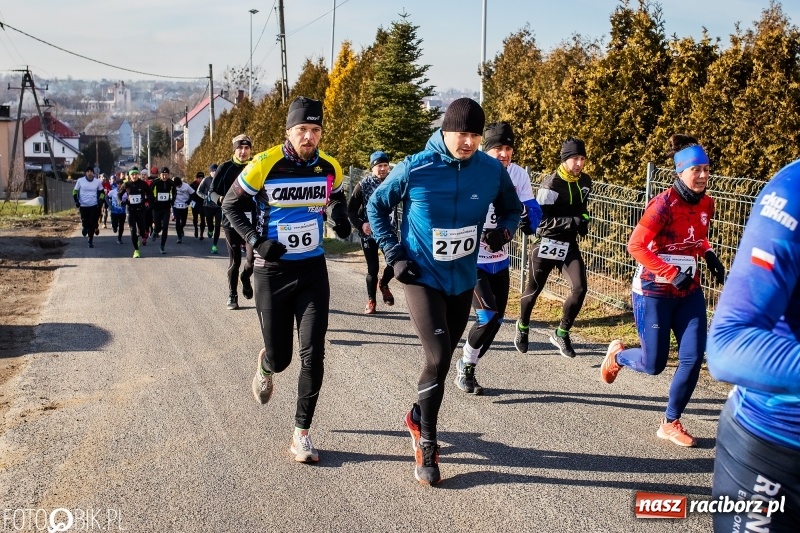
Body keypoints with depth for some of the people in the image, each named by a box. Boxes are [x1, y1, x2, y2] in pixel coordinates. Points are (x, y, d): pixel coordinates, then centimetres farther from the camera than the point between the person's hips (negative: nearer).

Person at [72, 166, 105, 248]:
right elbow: (75, 191, 6)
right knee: (85, 222, 0)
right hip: (83, 206, 0)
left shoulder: (97, 182, 1)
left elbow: (101, 192, 14)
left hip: (94, 206, 0)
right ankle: (84, 227, 37)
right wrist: (76, 201, -4)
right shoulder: (80, 181, -3)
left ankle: (90, 240, 10)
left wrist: (100, 201, 0)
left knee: (92, 224, -2)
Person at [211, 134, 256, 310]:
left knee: (252, 258, -9)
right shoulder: (225, 168, 1)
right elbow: (213, 191, 3)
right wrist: (220, 198, -18)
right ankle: (232, 296, 18)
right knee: (234, 260, 4)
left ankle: (246, 277, 25)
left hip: (252, 221, 1)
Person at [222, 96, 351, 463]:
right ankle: (265, 366, 44)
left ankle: (301, 433, 8)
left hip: (313, 269, 3)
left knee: (313, 354, -5)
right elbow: (231, 205, -1)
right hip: (273, 271, -2)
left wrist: (340, 216, -2)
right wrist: (255, 240, -15)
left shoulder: (329, 168, -2)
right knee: (279, 358, 4)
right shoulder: (264, 166, -13)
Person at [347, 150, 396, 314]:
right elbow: (351, 209, -3)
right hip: (369, 233, -2)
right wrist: (360, 225, -18)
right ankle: (371, 300, 22)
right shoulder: (364, 185, -6)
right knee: (373, 268, 2)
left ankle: (383, 284, 30)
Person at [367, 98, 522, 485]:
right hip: (422, 279, -4)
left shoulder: (492, 171, -7)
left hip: (463, 281, 4)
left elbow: (511, 209, 11)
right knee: (438, 359, -15)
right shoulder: (414, 169, -14)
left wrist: (504, 231, -12)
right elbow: (376, 207, 0)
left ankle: (417, 417, 42)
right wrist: (394, 255, -6)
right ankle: (426, 445, 4)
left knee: (441, 359, 16)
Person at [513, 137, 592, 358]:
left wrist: (584, 221, 4)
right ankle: (523, 326, 36)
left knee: (579, 288, -9)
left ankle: (561, 334, 8)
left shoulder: (585, 181, 5)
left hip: (569, 244, 5)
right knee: (533, 290, 9)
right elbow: (541, 220, -21)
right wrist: (573, 222, -27)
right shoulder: (551, 184, -17)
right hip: (546, 243, -5)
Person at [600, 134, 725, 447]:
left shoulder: (706, 204, 2)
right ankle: (617, 354, 36)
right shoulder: (664, 204, -19)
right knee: (654, 365, 1)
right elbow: (636, 246, -22)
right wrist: (673, 274, -25)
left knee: (693, 358, -2)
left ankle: (671, 424, 16)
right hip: (654, 292, -6)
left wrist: (709, 256, 1)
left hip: (689, 292, 6)